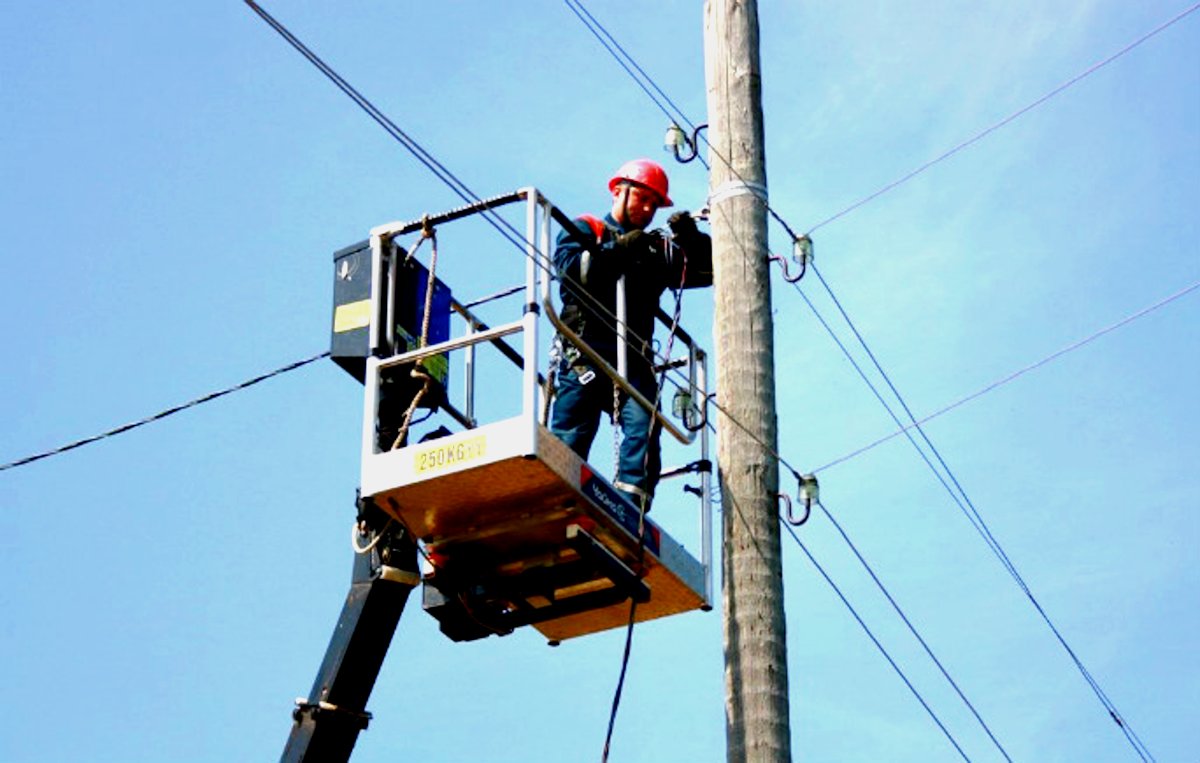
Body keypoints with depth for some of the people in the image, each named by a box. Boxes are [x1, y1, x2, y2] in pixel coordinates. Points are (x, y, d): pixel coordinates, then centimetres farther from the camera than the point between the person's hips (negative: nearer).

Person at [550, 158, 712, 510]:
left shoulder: (659, 250, 27)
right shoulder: (586, 229, 17)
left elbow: (706, 272, 17)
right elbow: (567, 266, -3)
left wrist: (691, 240, -2)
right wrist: (617, 250, -13)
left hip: (633, 361, 3)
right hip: (585, 354, -3)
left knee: (643, 427, -20)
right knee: (568, 438, -11)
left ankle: (630, 506, -28)